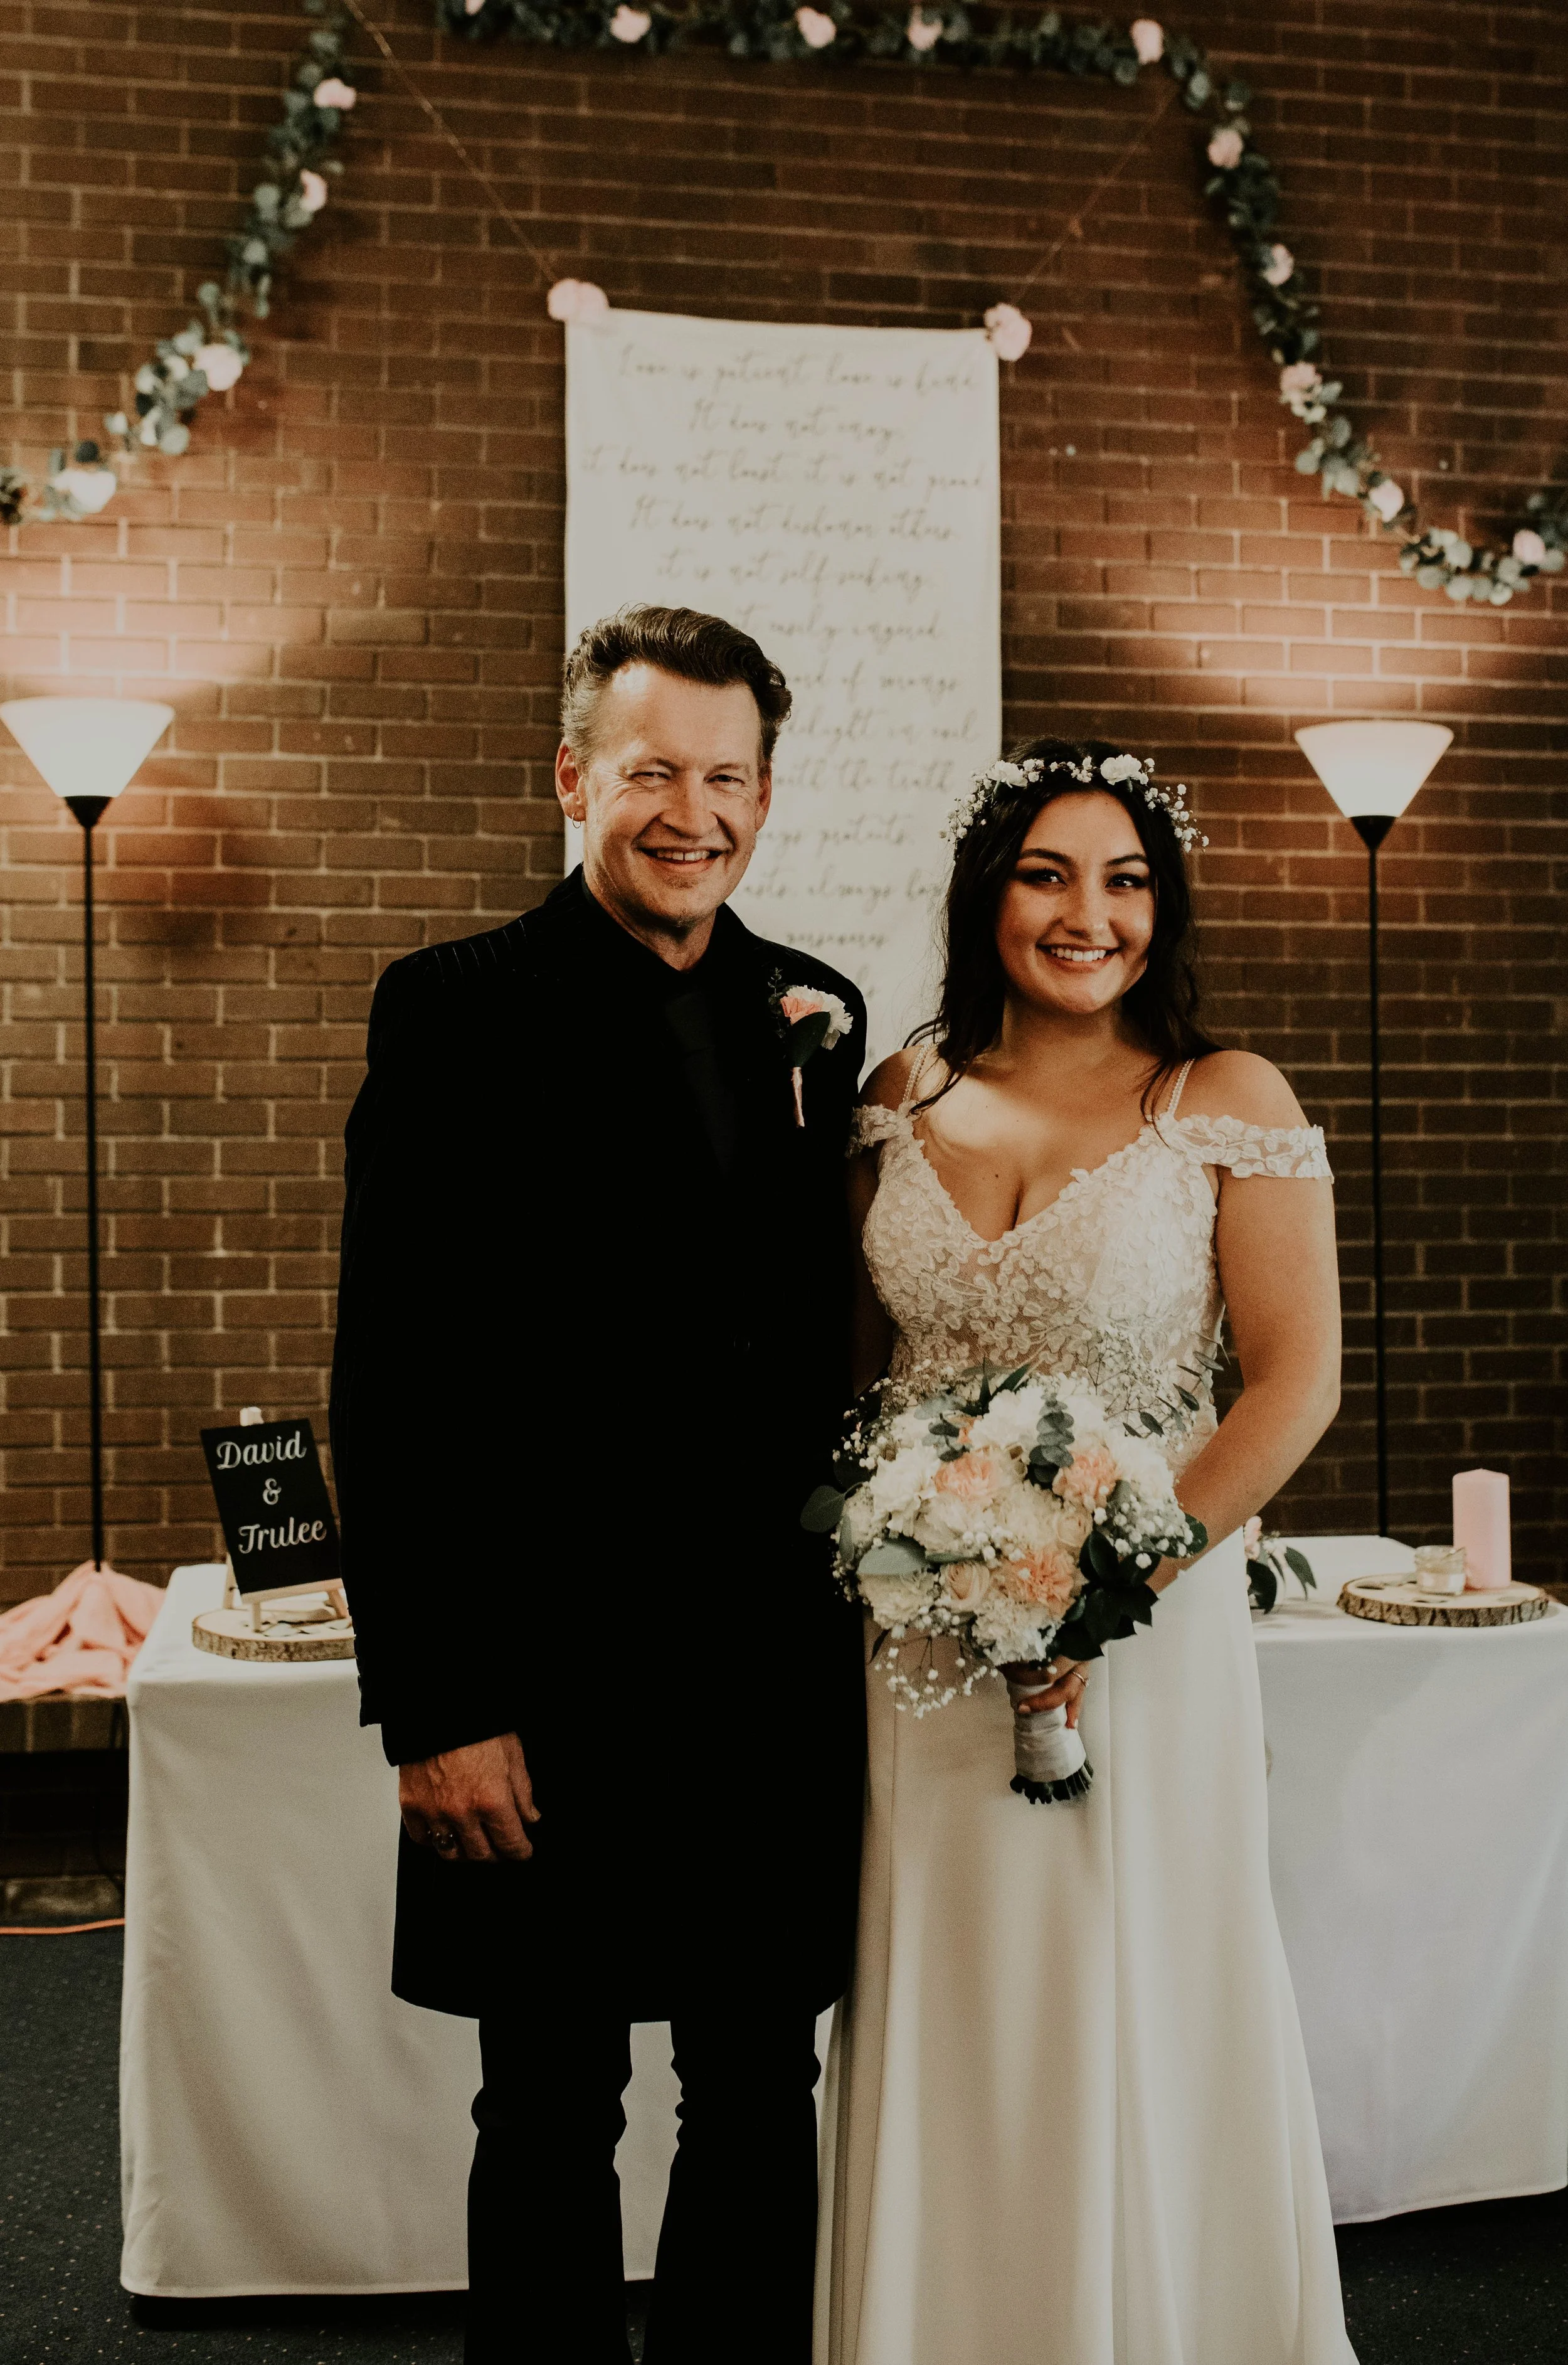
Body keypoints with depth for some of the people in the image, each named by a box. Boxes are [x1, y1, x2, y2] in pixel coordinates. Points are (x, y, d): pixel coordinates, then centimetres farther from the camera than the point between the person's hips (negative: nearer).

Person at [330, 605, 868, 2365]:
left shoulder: (813, 1012, 8)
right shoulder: (456, 1012, -7)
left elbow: (830, 1330, 13)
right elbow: (390, 1387, -10)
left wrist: (848, 1602, 8)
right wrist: (429, 1704, -13)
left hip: (781, 1676, 5)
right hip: (552, 1677, -4)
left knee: (763, 2105, 17)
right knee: (550, 2124, 12)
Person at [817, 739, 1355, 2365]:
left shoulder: (1227, 1103, -6)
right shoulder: (903, 1095, 5)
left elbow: (1295, 1379, -9)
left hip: (1143, 1619, -3)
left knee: (1131, 2019, 9)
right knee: (944, 2020, 13)